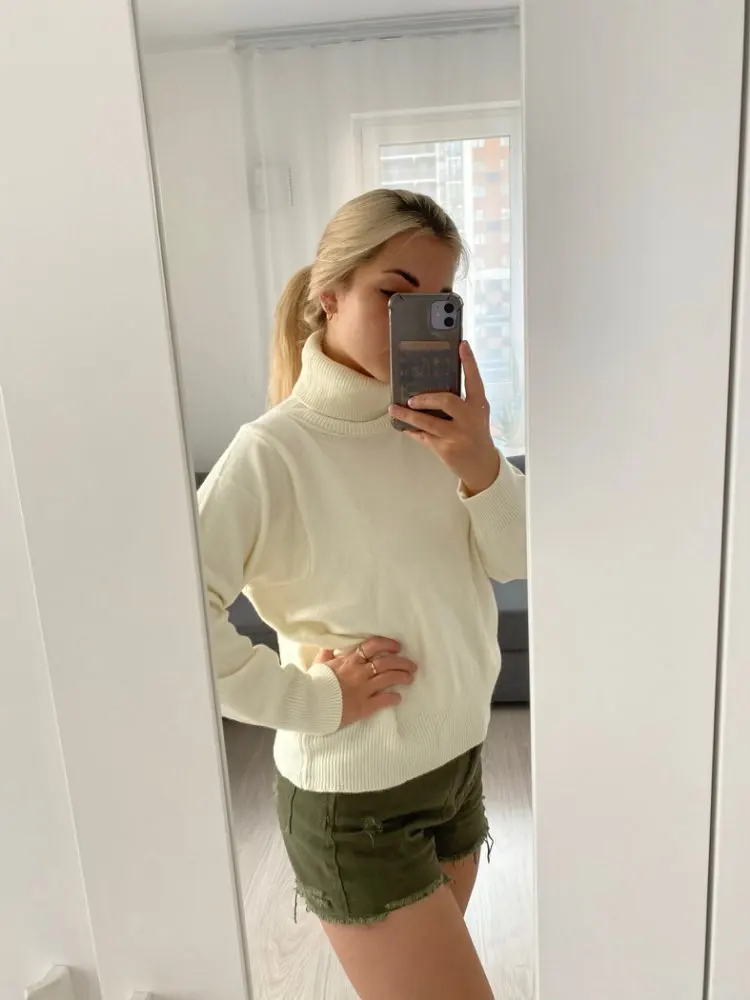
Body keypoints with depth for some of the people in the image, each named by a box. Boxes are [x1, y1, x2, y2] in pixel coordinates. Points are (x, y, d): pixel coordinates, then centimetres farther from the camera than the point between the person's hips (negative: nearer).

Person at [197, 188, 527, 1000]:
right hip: (353, 804, -6)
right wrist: (312, 696, -20)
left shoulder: (440, 423, -3)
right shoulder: (275, 451, -22)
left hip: (457, 765, 6)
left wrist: (482, 467, -22)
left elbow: (514, 561, -4)